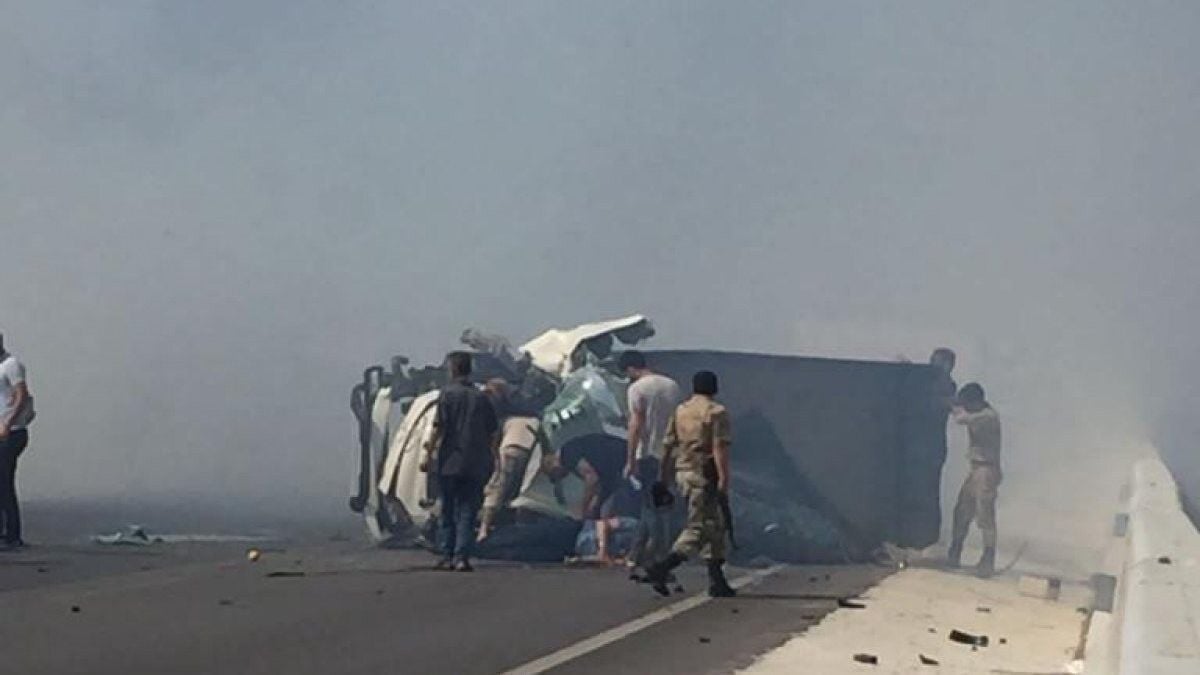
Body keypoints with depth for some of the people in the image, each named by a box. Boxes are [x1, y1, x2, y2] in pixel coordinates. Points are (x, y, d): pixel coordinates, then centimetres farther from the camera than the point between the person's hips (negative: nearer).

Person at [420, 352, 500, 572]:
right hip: (476, 465, 2)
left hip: (450, 463, -2)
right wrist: (492, 457, 19)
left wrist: (428, 454, -5)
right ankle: (462, 557, -5)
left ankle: (448, 557, 12)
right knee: (468, 512, 4)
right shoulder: (481, 397, 5)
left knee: (448, 511, 10)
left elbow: (439, 427, -10)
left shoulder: (448, 393, -5)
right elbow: (494, 432, 8)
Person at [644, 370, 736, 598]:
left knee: (715, 526, 16)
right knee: (697, 528, -7)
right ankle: (661, 569, -21)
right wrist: (724, 479, -18)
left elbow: (667, 446, 12)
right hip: (705, 475, -7)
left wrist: (664, 479, 16)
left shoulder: (680, 411, 12)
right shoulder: (716, 412, -7)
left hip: (684, 473, 7)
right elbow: (720, 448, -16)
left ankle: (717, 581, 16)